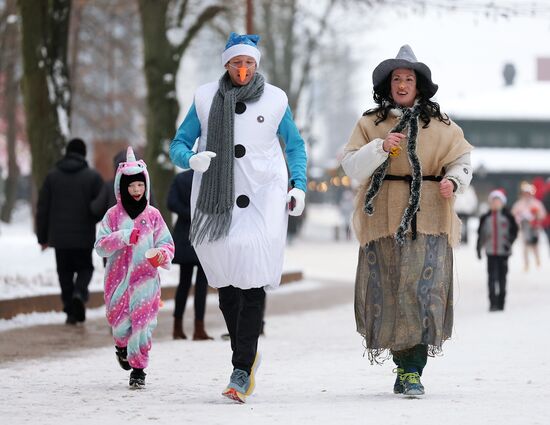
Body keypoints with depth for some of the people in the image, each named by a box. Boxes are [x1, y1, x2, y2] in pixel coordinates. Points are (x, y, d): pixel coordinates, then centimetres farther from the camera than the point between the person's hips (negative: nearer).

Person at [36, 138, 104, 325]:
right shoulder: (93, 177, -3)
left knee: (65, 273, 9)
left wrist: (42, 237, 9)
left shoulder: (52, 176, 4)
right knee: (85, 268, 12)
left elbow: (42, 208, 4)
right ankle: (79, 293, -16)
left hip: (59, 237, 2)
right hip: (84, 237, -1)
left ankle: (70, 311, 5)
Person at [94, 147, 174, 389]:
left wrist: (161, 255, -17)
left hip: (145, 279, 0)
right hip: (119, 278, 0)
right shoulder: (113, 215, 2)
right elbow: (100, 246, -5)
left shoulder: (152, 215, 3)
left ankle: (138, 369, 6)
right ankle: (122, 346, 39)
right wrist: (124, 237, -19)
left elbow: (167, 244, 5)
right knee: (119, 322, 4)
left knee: (142, 324, -6)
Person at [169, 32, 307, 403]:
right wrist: (191, 159, -15)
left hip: (262, 201, -2)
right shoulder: (206, 98, 5)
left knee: (253, 284, -13)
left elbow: (295, 145, 17)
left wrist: (298, 186, 3)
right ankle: (247, 355, 27)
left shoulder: (275, 100, 4)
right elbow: (178, 145, 8)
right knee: (227, 284, 5)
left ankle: (242, 371, -15)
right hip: (215, 200, 2)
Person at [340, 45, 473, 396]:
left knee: (424, 290, -11)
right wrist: (381, 147, -15)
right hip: (383, 219, 1)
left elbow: (461, 159, 11)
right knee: (387, 292, 1)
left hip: (427, 220, -1)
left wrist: (453, 181, -11)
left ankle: (413, 371, -11)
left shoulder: (441, 126, 8)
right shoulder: (369, 124, 8)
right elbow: (352, 166, 1)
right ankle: (403, 362, 18)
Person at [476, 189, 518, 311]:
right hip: (491, 252, 0)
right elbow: (481, 233, 13)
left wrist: (509, 242, -10)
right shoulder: (485, 218, 6)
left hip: (504, 252, 0)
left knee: (502, 278, 6)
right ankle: (493, 303, -12)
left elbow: (514, 231, 4)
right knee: (492, 278, -9)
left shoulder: (507, 216, 0)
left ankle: (501, 303, 14)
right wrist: (478, 247, 10)